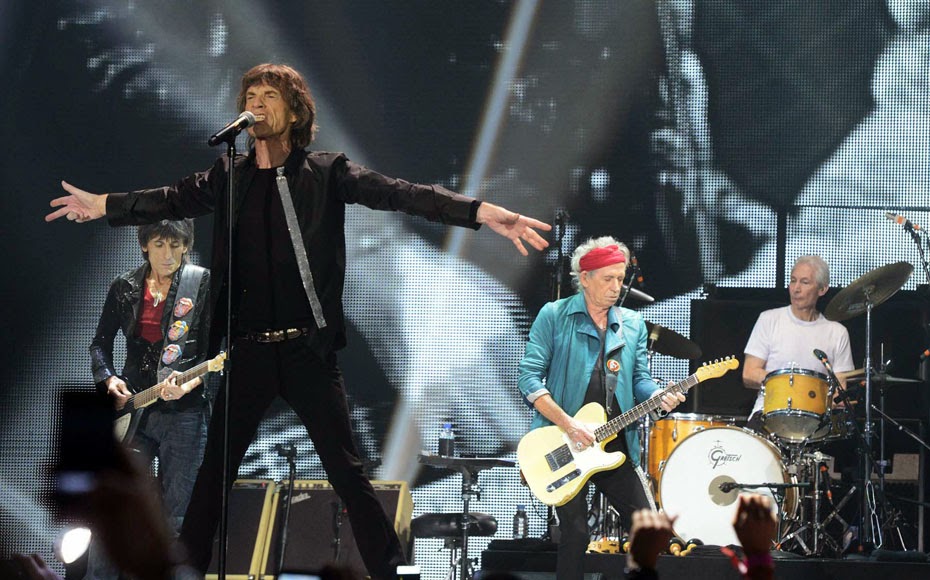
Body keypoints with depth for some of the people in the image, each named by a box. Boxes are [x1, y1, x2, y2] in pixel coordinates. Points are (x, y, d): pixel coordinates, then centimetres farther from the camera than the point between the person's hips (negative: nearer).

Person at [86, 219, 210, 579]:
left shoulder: (202, 284, -1)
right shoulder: (124, 288, 8)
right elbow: (100, 343, 15)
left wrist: (189, 383, -21)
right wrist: (109, 379, -3)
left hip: (184, 411, -3)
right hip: (133, 410, 3)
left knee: (178, 519, -1)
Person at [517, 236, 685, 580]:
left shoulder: (633, 325, 13)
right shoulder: (554, 316, -1)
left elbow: (640, 380, 11)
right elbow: (530, 377, -7)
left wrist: (659, 397, -14)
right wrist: (569, 425, -16)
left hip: (616, 446, 4)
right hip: (563, 448, -4)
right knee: (575, 535, -3)